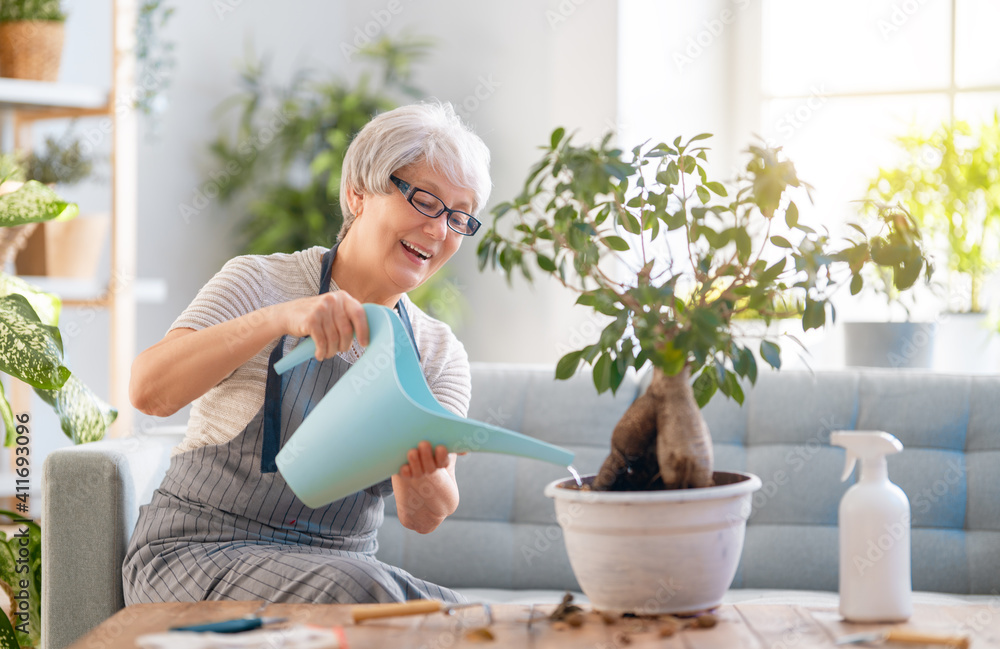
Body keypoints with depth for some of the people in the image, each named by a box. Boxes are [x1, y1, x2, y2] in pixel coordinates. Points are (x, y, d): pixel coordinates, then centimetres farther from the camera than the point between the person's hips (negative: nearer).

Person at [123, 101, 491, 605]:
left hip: (341, 563, 4)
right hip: (200, 553, -4)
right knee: (361, 592, -35)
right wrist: (281, 318, -35)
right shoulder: (261, 283, -4)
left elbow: (425, 517, -5)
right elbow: (149, 390, -22)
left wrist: (420, 476, -30)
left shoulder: (440, 354, 8)